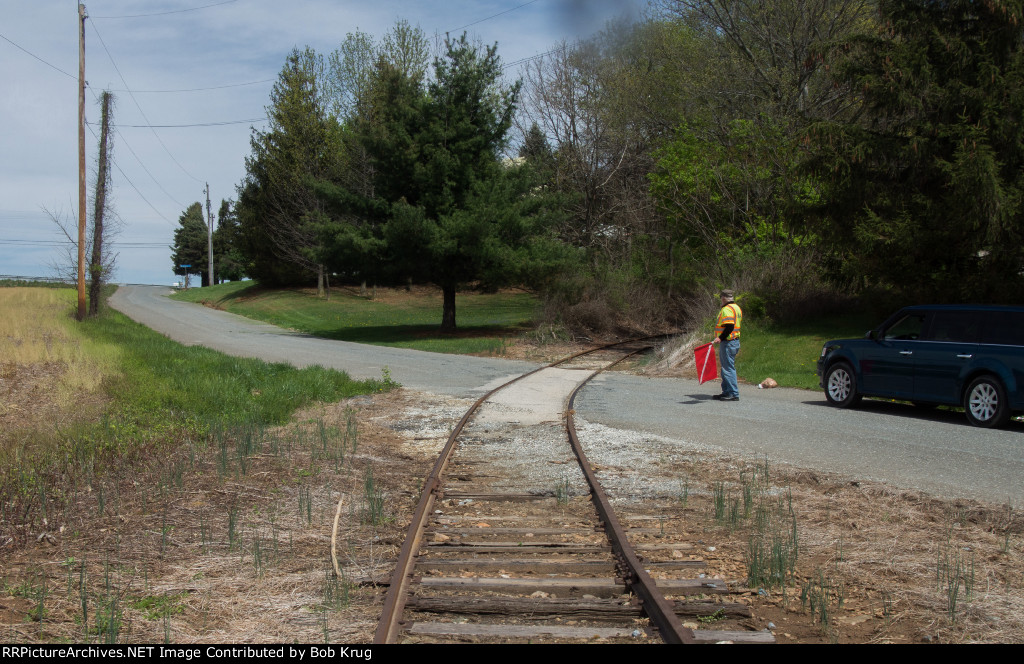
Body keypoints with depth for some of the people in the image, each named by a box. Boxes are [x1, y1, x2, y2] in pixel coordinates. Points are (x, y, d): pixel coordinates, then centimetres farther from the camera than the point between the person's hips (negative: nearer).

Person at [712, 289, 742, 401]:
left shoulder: (727, 309, -15)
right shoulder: (737, 308, 17)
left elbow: (729, 326, -27)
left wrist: (720, 338, -29)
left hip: (728, 342, -11)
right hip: (735, 341, 11)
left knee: (728, 368, -9)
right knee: (726, 367, 16)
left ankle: (734, 394, -10)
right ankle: (726, 392, 22)